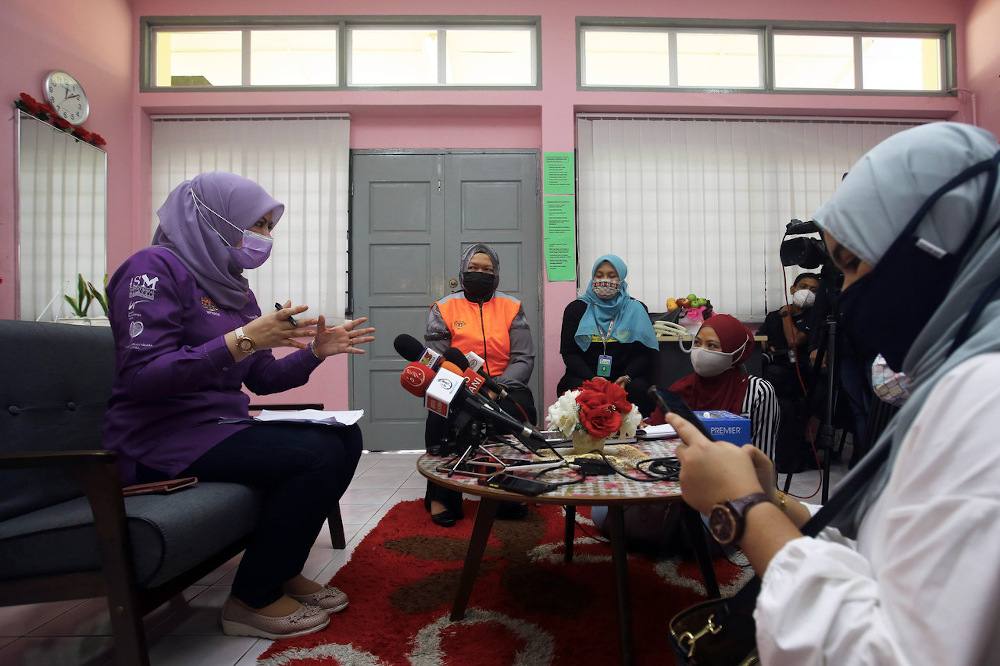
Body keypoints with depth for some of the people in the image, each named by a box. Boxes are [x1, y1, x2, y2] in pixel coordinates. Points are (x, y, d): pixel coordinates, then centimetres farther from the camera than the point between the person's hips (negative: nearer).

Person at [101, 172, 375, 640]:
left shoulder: (232, 286, 15)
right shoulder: (157, 268, -11)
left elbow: (262, 378, 16)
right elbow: (141, 376, -23)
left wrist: (316, 351, 2)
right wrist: (242, 339, -26)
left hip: (222, 426, 9)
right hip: (161, 439, -9)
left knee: (345, 437, -2)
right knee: (320, 454, -23)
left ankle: (283, 572, 10)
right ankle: (252, 600, -5)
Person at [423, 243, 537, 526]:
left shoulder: (511, 308, 11)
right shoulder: (443, 309, 10)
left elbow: (524, 359, 5)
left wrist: (497, 387, -13)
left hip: (503, 388, 1)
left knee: (519, 408, -31)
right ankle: (442, 496, -15)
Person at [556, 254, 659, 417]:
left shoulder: (636, 309, 11)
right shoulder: (576, 309, 10)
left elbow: (644, 353, 5)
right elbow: (569, 353, 2)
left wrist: (626, 377, -15)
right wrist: (592, 379, -15)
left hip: (624, 377, 1)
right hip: (584, 377, 0)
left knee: (638, 388, -31)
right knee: (579, 388, -33)